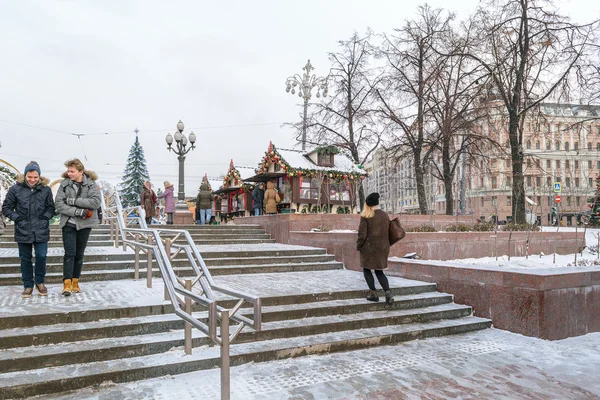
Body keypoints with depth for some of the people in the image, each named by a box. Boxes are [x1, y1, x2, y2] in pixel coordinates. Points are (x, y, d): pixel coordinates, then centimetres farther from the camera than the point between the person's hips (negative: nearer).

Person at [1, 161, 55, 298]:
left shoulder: (45, 189, 0)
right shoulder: (15, 189, -3)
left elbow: (51, 208, 9)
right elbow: (6, 208, 5)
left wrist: (45, 218, -6)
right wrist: (17, 218, -7)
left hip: (41, 231, 0)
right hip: (23, 230, 0)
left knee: (41, 256, -3)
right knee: (25, 259, 8)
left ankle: (39, 282, 19)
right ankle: (28, 285, 20)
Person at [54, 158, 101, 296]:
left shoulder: (91, 184, -4)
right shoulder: (64, 184, -2)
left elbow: (96, 202, -16)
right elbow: (58, 204, -8)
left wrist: (74, 201, -19)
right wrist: (77, 211, -18)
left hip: (85, 224, 1)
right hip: (68, 224, -1)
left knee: (79, 254, 10)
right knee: (69, 253, -8)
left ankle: (75, 282, 20)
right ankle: (67, 284, -6)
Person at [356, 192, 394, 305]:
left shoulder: (365, 216, -11)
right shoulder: (385, 215, 5)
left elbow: (362, 234, -13)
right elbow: (388, 232, 9)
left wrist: (358, 246, 1)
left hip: (369, 247, -5)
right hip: (383, 248, 5)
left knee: (366, 270, 15)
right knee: (379, 271, 14)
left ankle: (373, 294, 13)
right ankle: (388, 294, -3)